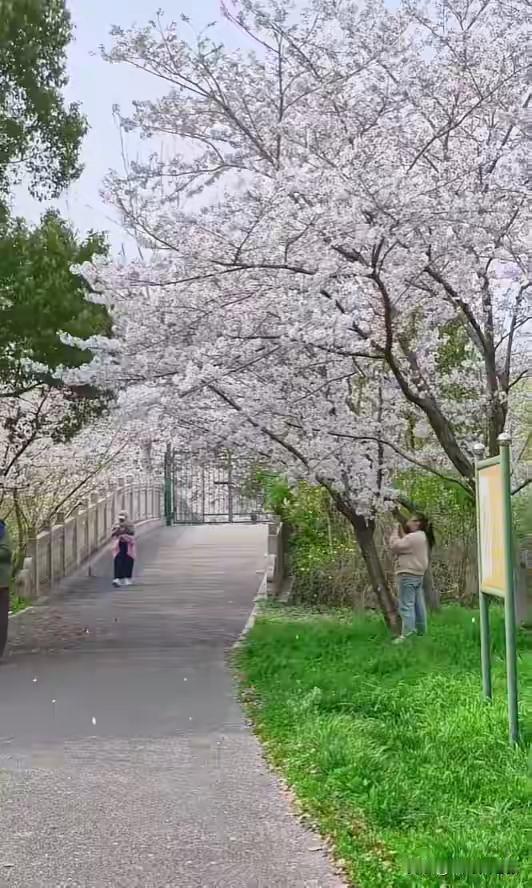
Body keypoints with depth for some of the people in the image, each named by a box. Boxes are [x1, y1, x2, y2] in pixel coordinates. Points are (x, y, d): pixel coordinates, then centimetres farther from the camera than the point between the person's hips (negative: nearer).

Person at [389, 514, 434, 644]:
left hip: (408, 575, -11)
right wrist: (401, 532, 5)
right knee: (418, 604, 15)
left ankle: (406, 635, -15)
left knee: (406, 605, -11)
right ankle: (421, 631, 23)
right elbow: (404, 545, 16)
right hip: (417, 575, 11)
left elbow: (395, 545, -16)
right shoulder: (422, 537, 17)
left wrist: (397, 530, -4)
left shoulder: (413, 537, -18)